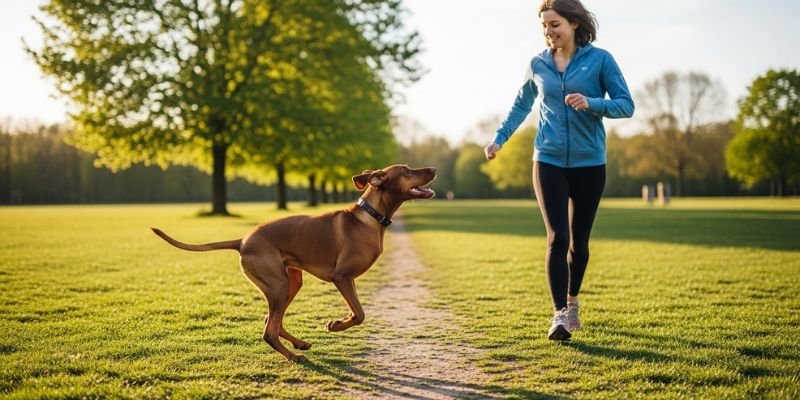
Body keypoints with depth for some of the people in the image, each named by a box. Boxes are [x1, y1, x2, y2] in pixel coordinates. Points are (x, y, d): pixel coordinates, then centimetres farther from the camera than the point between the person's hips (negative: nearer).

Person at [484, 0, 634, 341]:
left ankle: (572, 301, 32)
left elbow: (626, 105, -5)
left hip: (589, 163, -1)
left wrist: (591, 103, -22)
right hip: (549, 162, 1)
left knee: (579, 240, 10)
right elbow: (521, 105, 20)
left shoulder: (600, 60, -3)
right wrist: (499, 138, 11)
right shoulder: (537, 65, 5)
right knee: (557, 238, -11)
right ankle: (560, 315, -9)